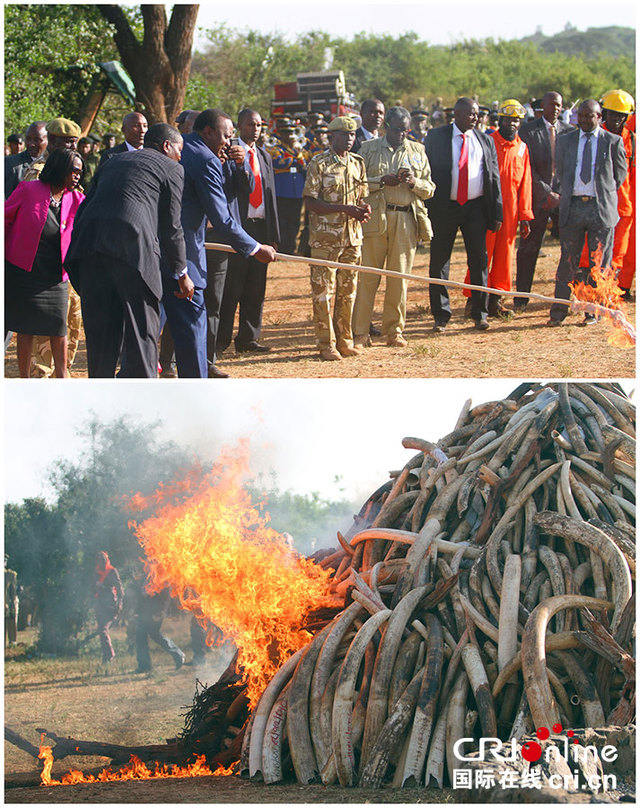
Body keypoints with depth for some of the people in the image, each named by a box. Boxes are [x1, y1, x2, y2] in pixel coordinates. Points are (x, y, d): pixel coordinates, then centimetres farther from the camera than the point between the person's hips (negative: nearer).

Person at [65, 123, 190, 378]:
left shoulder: (112, 163, 30)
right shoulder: (170, 168, 13)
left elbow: (84, 208, 24)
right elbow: (171, 225, 9)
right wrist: (181, 273, 15)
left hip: (89, 242, 5)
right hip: (133, 244, -5)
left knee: (99, 326, 11)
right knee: (142, 328, 2)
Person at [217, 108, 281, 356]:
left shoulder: (265, 157, 18)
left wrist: (273, 235, 13)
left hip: (261, 227, 6)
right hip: (237, 227, -6)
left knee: (255, 288, 8)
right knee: (231, 287, -4)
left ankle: (248, 339, 15)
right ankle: (221, 340, 3)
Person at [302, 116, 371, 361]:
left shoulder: (357, 163, 12)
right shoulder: (319, 164, -6)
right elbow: (310, 202, -11)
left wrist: (364, 209, -3)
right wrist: (344, 209, -19)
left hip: (352, 235, 5)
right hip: (325, 237, -5)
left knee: (348, 290, 9)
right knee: (323, 290, -3)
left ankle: (344, 340, 18)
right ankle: (326, 344, 2)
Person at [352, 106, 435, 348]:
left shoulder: (418, 151, 15)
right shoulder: (368, 149, 8)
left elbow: (429, 190, 12)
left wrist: (414, 182, -8)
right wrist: (381, 181, -12)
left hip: (406, 220, 2)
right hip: (374, 219, -2)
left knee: (399, 277, 4)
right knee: (367, 276, -5)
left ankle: (394, 330, 13)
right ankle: (360, 332, -1)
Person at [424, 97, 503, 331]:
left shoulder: (485, 141, 9)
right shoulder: (436, 137, 2)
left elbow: (494, 178, 9)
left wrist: (497, 213, 2)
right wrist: (425, 208, -8)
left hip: (476, 207, 2)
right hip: (444, 207, -2)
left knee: (479, 260, 2)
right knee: (439, 261, 2)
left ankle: (480, 314, 12)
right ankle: (441, 315, 10)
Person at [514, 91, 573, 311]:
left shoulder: (569, 132, 10)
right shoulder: (528, 130, 0)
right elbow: (527, 167, -6)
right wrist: (547, 193, -12)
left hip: (564, 196, 3)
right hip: (537, 196, -3)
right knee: (528, 247, 1)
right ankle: (521, 297, 8)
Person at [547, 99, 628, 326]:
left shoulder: (613, 142, 3)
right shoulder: (565, 140, 11)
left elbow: (620, 174, 11)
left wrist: (605, 195, 12)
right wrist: (562, 195, 12)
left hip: (601, 207, -1)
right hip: (572, 207, 2)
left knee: (599, 263, 2)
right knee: (567, 261, 1)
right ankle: (558, 312, 4)